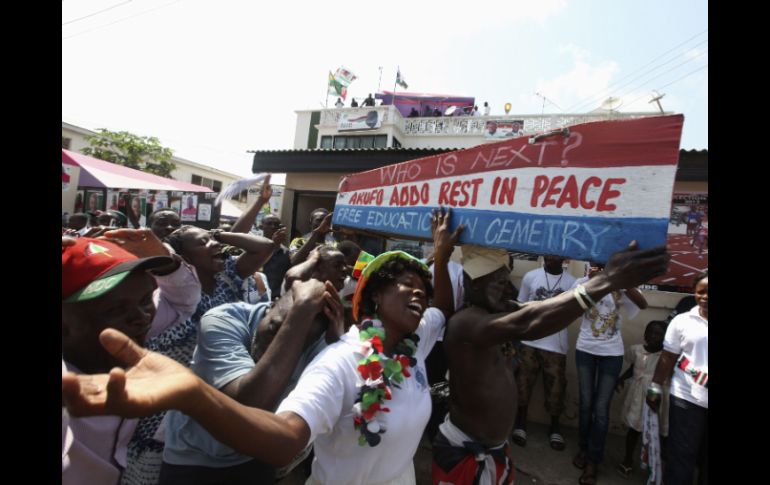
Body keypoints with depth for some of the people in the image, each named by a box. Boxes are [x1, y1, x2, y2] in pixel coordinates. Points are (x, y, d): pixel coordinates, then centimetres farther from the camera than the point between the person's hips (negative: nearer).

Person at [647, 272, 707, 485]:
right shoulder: (682, 321, -1)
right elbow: (668, 358, 1)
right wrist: (655, 388, -1)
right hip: (686, 398, -1)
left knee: (705, 459, 13)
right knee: (681, 456, 6)